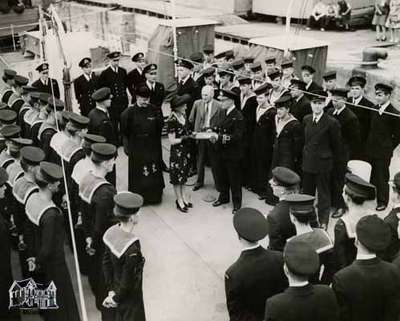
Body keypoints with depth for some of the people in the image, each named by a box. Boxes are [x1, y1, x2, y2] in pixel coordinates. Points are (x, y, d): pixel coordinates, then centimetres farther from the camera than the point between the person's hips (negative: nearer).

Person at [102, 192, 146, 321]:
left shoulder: (112, 232, -13)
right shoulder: (133, 248, -35)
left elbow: (106, 263, -2)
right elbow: (128, 280, -25)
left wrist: (111, 290, 4)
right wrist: (116, 299, -9)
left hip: (117, 289, 7)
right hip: (130, 297, -7)